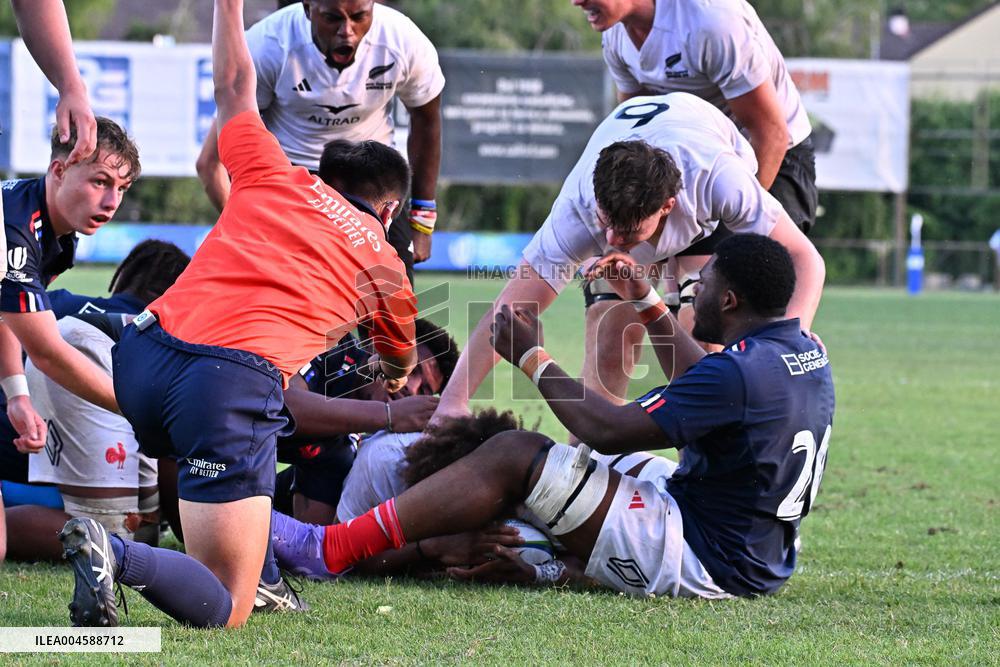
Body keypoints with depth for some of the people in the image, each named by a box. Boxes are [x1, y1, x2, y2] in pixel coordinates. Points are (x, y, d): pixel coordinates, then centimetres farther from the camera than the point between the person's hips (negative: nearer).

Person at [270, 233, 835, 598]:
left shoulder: (740, 371, -22)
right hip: (762, 560, 10)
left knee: (514, 455, -10)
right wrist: (647, 303, 29)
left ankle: (332, 548, -9)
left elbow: (606, 430, -19)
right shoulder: (805, 350, 7)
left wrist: (532, 357, -6)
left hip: (703, 562, -10)